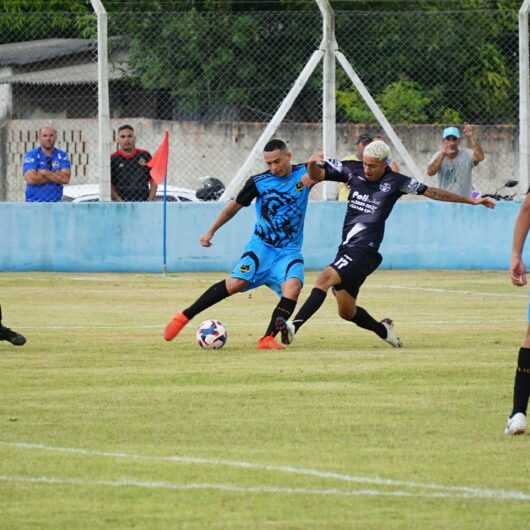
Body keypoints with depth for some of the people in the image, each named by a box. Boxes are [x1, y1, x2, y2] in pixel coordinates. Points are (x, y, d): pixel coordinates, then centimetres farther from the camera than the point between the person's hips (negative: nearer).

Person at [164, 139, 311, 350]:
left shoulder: (303, 173, -1)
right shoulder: (258, 182, -2)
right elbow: (235, 205, 10)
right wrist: (211, 231, 12)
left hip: (289, 251, 1)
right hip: (261, 245, -1)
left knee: (293, 286, -28)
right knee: (235, 283, -21)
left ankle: (268, 339, -25)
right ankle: (183, 317, -9)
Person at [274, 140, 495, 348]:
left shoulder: (395, 182, -3)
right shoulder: (353, 170, 6)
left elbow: (432, 192, 5)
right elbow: (316, 176, 11)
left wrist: (472, 200, 8)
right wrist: (313, 164, -14)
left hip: (365, 252, -6)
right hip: (347, 249, 6)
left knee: (326, 278, -27)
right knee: (346, 311, 12)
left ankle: (294, 326, -37)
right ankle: (383, 330, 37)